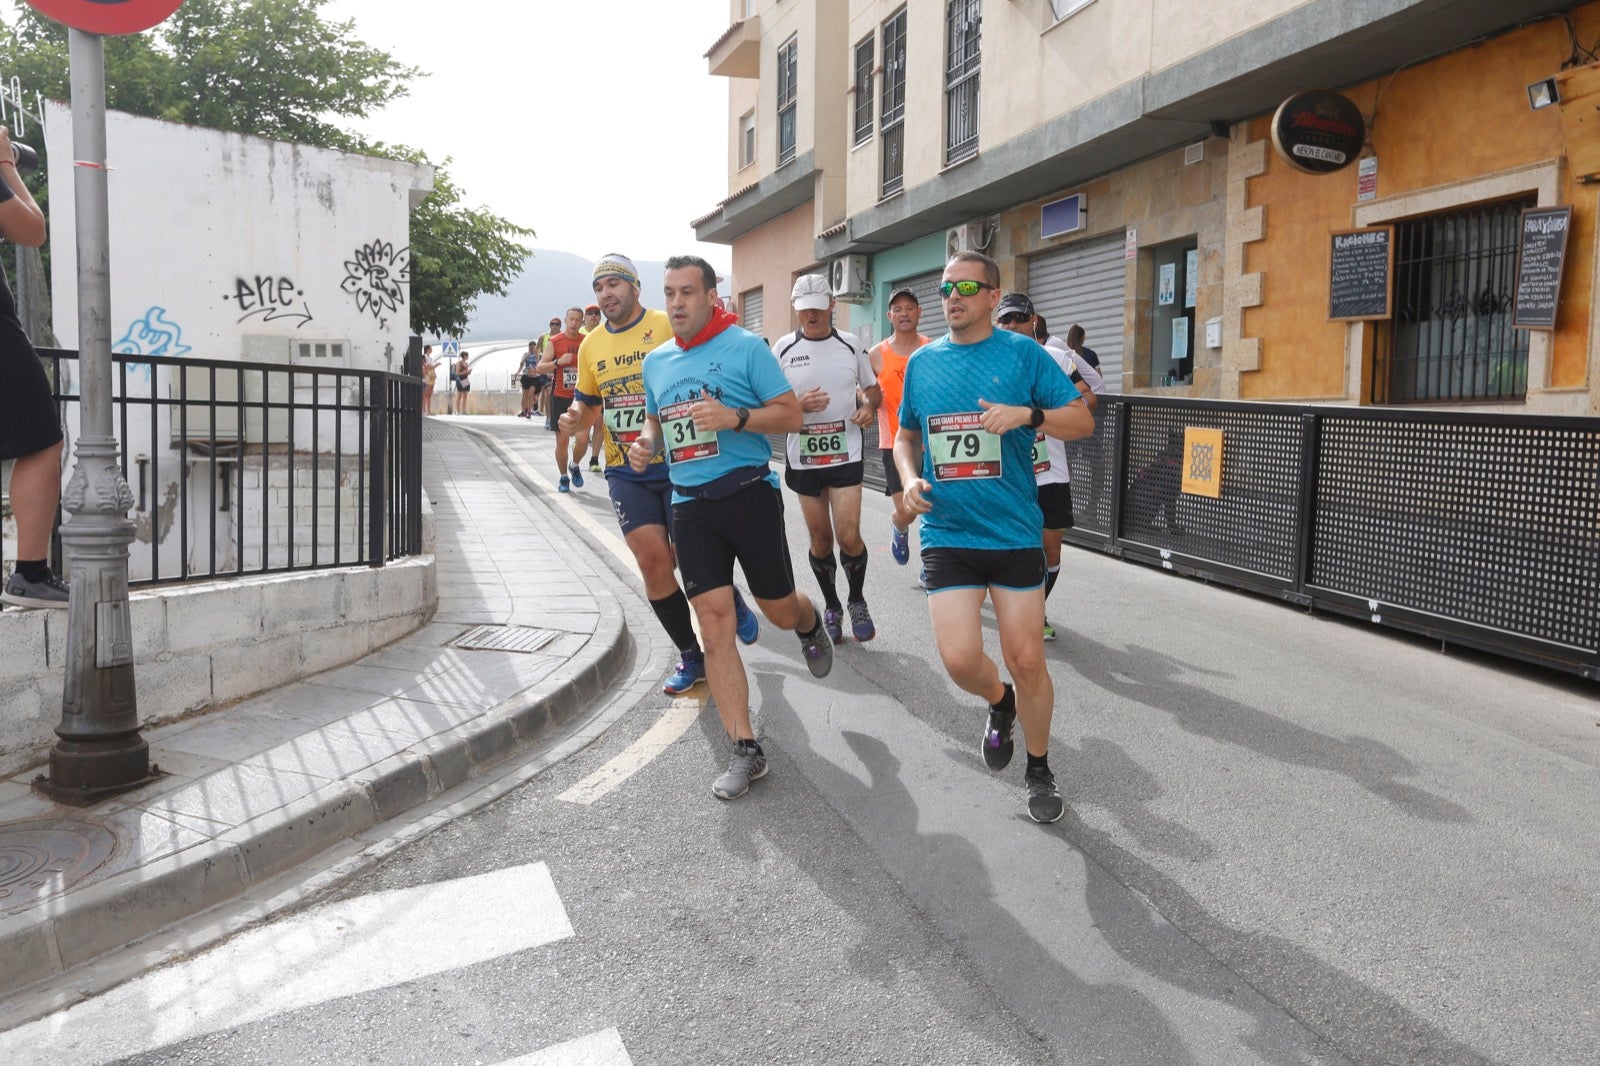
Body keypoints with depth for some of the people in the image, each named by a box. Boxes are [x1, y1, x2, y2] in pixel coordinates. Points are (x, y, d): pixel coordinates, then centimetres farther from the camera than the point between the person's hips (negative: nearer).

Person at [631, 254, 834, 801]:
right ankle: (745, 749, 4)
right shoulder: (656, 361, 11)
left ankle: (811, 624, 49)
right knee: (714, 624, -2)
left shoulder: (746, 346, -5)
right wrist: (646, 442, 3)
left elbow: (792, 414, -7)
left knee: (780, 611, 8)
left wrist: (735, 418, -23)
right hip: (689, 505, 4)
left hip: (749, 492, -4)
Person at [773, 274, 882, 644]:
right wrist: (799, 405, -16)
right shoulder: (783, 348, 1)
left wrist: (868, 407, -8)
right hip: (802, 458, 1)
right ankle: (831, 608, 28)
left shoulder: (851, 344, 4)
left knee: (848, 536, -9)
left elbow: (873, 389, 15)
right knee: (820, 540, 8)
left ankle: (857, 602, 18)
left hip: (846, 455, -1)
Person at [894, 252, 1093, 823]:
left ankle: (1039, 769, 26)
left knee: (1026, 660, 3)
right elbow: (906, 435, 21)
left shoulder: (1023, 353, -1)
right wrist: (910, 478, 0)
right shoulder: (922, 362, 9)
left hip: (1015, 534, -2)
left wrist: (1028, 414, -19)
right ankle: (1000, 702, 28)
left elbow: (1082, 420, -1)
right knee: (960, 660, -8)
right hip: (947, 535, 2)